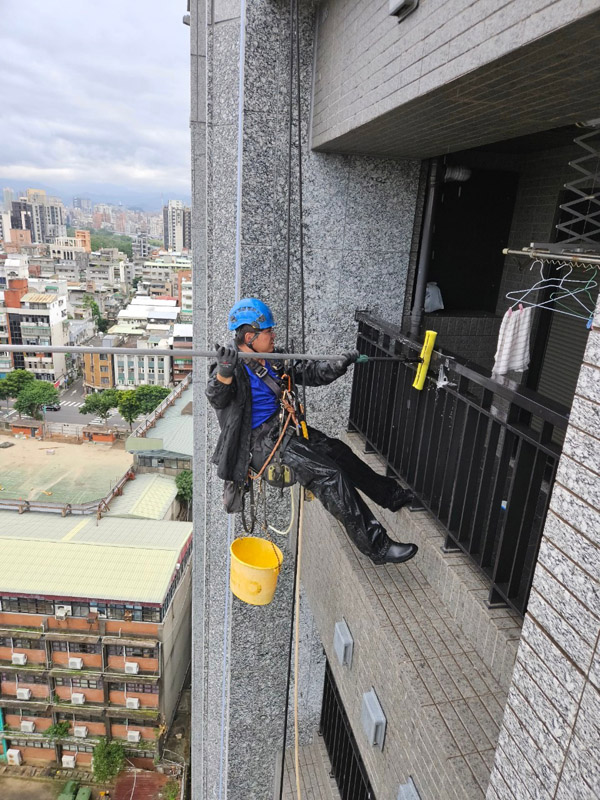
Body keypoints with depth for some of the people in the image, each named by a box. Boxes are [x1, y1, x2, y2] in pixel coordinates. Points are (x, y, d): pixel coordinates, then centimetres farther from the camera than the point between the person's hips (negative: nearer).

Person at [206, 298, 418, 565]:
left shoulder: (272, 359, 7)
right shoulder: (233, 367, -16)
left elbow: (308, 373, 15)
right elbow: (217, 398, -34)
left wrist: (340, 365, 0)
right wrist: (225, 371, -54)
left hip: (281, 427, 9)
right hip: (260, 441, -9)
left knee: (338, 451, 16)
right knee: (329, 475, -18)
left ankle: (392, 495, 37)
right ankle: (377, 547, -12)